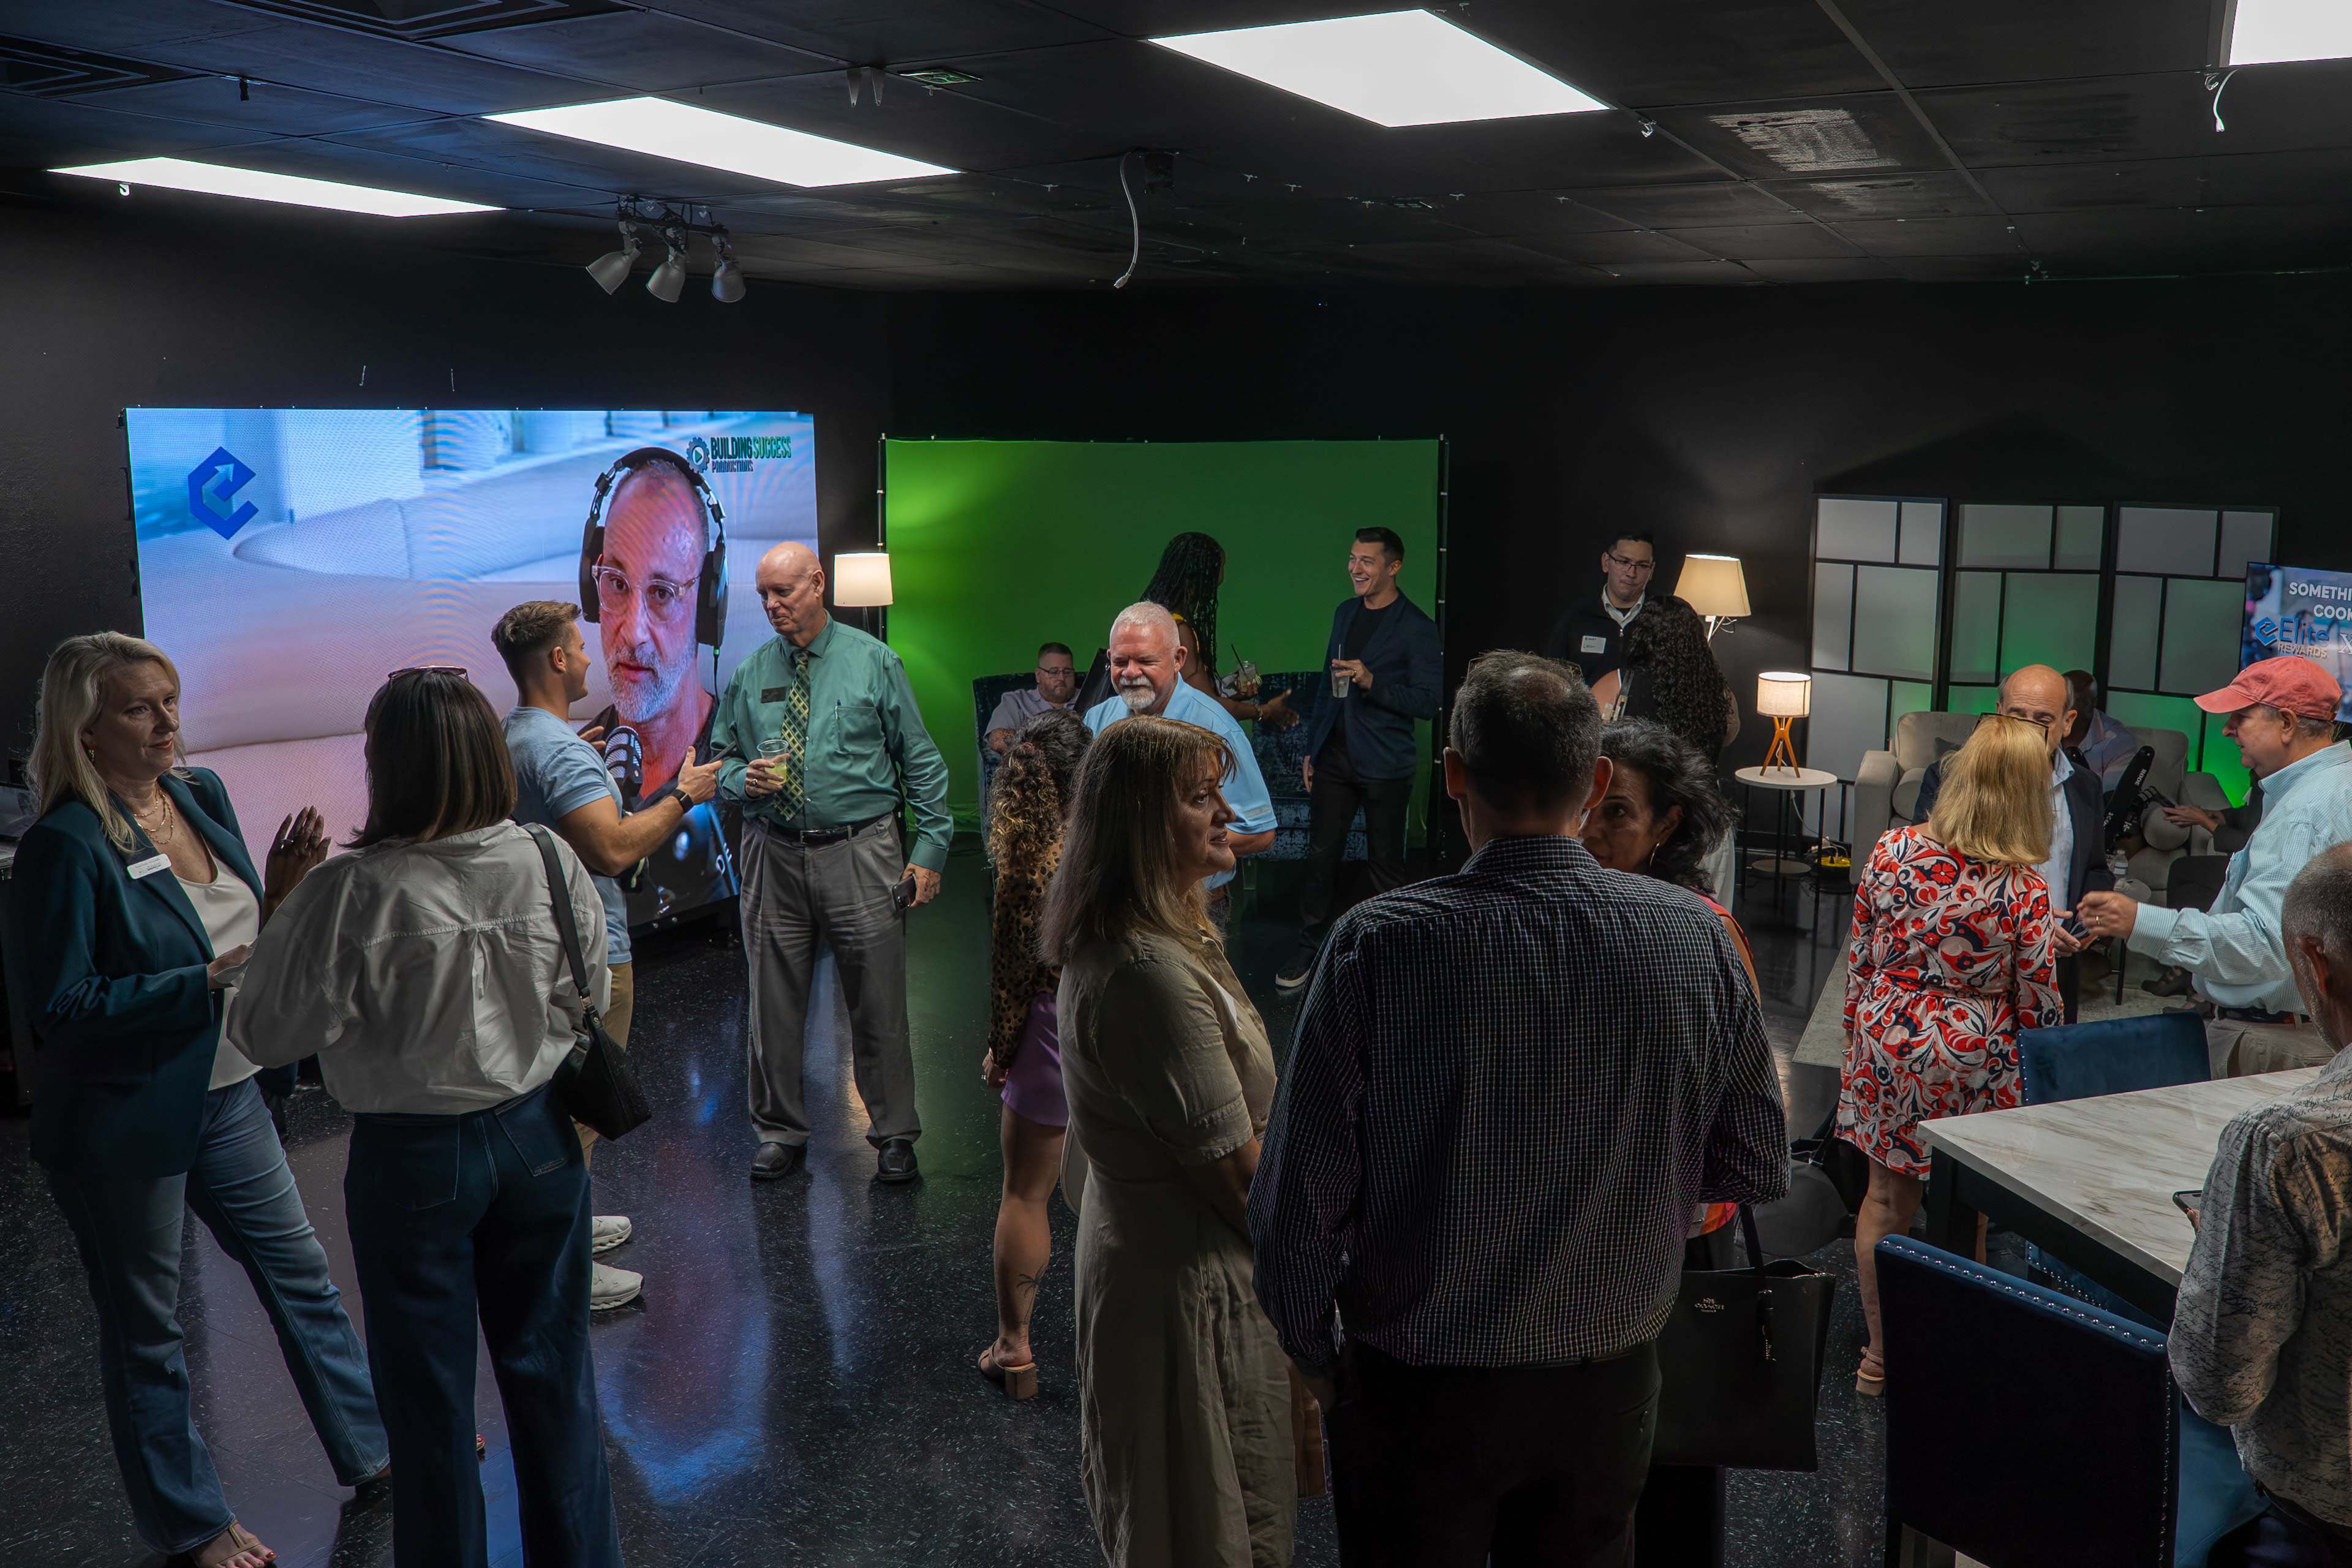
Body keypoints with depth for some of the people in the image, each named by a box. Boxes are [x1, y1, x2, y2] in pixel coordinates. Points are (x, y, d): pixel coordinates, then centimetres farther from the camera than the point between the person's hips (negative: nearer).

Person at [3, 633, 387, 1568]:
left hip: (224, 1093, 7)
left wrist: (276, 895, -9)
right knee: (146, 1332, 13)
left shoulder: (202, 792, 0)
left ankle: (375, 1447, 36)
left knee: (300, 1273, 19)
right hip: (124, 1123, -7)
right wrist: (208, 982, -23)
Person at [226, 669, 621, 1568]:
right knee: (551, 1367, 19)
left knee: (429, 1393, 15)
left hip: (412, 1158, -3)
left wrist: (289, 909, -4)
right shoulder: (552, 864, -11)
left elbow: (266, 1033, -13)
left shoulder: (351, 894, -22)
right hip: (536, 1136, 3)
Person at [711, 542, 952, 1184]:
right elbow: (721, 757, 17)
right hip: (774, 854, 3)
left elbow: (921, 761, 3)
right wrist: (744, 777, -8)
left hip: (861, 854, -2)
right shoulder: (749, 674, 8)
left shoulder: (874, 662, 1)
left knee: (878, 1004, 2)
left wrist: (930, 849, -2)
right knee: (773, 1005, 9)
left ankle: (893, 1136, 18)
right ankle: (780, 1132, 27)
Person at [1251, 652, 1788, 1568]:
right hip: (1612, 1386, 3)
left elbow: (1299, 1194, -16)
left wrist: (1315, 1360, 0)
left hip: (1420, 1389, -3)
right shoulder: (1695, 937, -10)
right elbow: (1756, 1171, 0)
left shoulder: (1377, 945, -20)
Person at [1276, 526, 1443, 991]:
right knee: (1320, 854, 6)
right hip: (1335, 757, 5)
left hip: (1384, 765, -5)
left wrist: (1372, 682, -26)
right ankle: (1309, 949, 16)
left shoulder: (1416, 629, -10)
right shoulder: (1345, 613, 11)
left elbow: (1430, 700, -14)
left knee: (1385, 864, 6)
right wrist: (1311, 749, 16)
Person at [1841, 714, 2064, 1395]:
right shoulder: (2024, 889, -16)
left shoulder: (1894, 850, -9)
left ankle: (1880, 1353, 27)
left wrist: (1858, 1038, 13)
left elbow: (1860, 957, 0)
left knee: (1887, 1197, 15)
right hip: (1971, 1058, -3)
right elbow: (2039, 1004, -11)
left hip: (1887, 1040, 3)